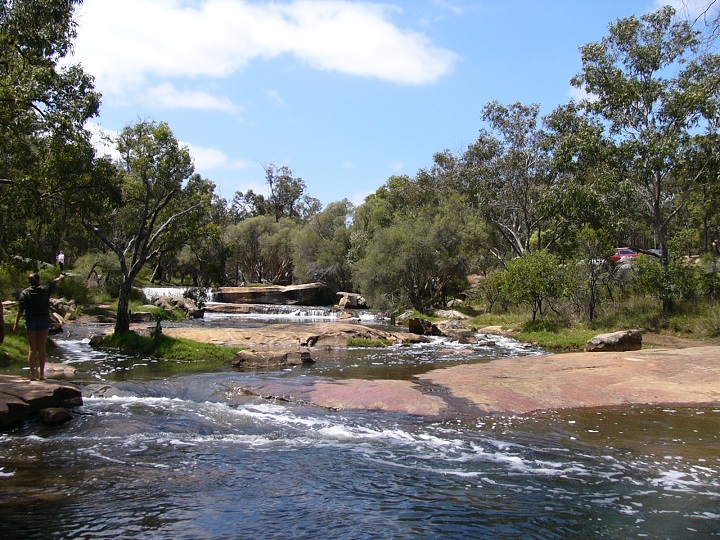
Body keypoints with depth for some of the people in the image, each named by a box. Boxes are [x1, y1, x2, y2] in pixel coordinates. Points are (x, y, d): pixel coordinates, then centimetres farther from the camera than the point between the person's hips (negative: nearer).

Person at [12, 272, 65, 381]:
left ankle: (32, 373, 0)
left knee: (32, 349, 4)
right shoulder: (45, 290, 0)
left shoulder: (25, 293, -2)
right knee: (42, 348, 3)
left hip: (30, 322, 0)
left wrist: (16, 324, -5)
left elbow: (20, 310, -8)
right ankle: (42, 374, 3)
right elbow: (54, 282, 21)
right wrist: (60, 277, 42)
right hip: (43, 320, 0)